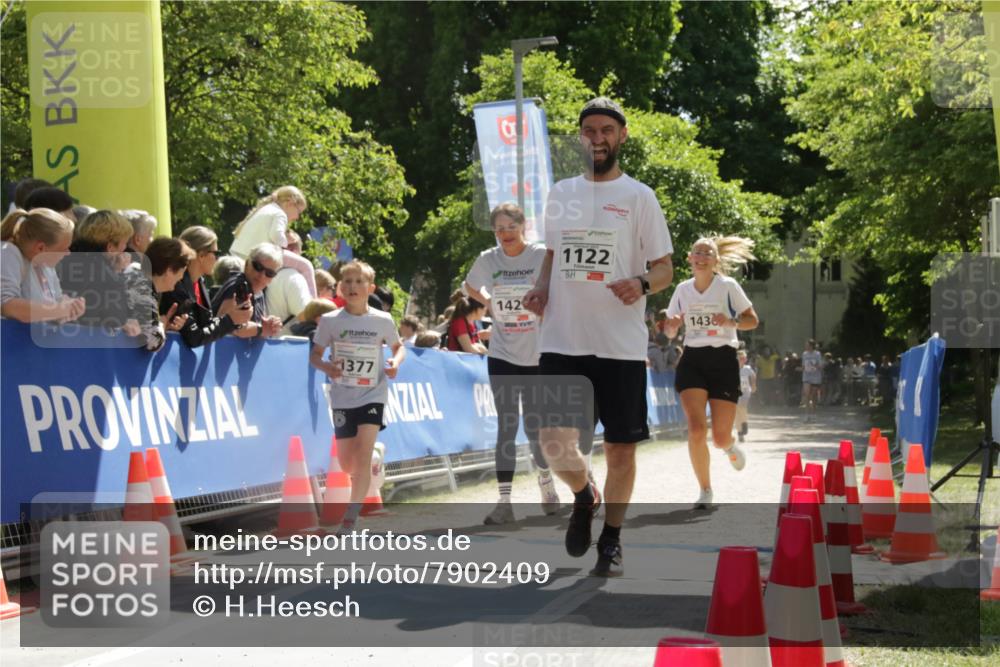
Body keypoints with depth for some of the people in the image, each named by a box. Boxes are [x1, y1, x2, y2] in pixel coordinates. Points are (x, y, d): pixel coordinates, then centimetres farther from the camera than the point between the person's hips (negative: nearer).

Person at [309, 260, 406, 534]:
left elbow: (398, 346, 12)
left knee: (363, 456, -17)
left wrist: (396, 362, -11)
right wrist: (326, 366, -20)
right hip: (342, 397, 2)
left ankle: (350, 519, -13)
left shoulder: (383, 321, -4)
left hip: (372, 395, -2)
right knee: (347, 464, 9)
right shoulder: (330, 321, -4)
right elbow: (315, 355, 2)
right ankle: (372, 466, 47)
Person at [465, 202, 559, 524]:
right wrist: (492, 303, 6)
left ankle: (546, 481, 32)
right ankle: (504, 501, -2)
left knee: (534, 426, 5)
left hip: (538, 355, -1)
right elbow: (470, 287, 19)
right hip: (502, 356, 1)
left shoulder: (542, 256, -9)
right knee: (507, 427, -3)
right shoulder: (487, 260, 0)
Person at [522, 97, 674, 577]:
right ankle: (583, 497, 26)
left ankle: (611, 539, 21)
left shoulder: (638, 196, 1)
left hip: (621, 344, -2)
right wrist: (541, 288, 3)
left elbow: (665, 268, 3)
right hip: (561, 339, 2)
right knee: (554, 440, -6)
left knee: (620, 447, 4)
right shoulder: (560, 194, 12)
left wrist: (641, 284, -19)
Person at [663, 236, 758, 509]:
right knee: (696, 429, -16)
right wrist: (672, 325, -10)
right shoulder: (683, 289, 6)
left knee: (720, 437, -4)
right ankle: (705, 491, 2)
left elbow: (752, 320, 1)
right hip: (692, 361, 2)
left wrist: (730, 322, -18)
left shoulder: (728, 286, -3)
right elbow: (670, 331, 14)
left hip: (723, 360, -2)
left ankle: (730, 447, 37)